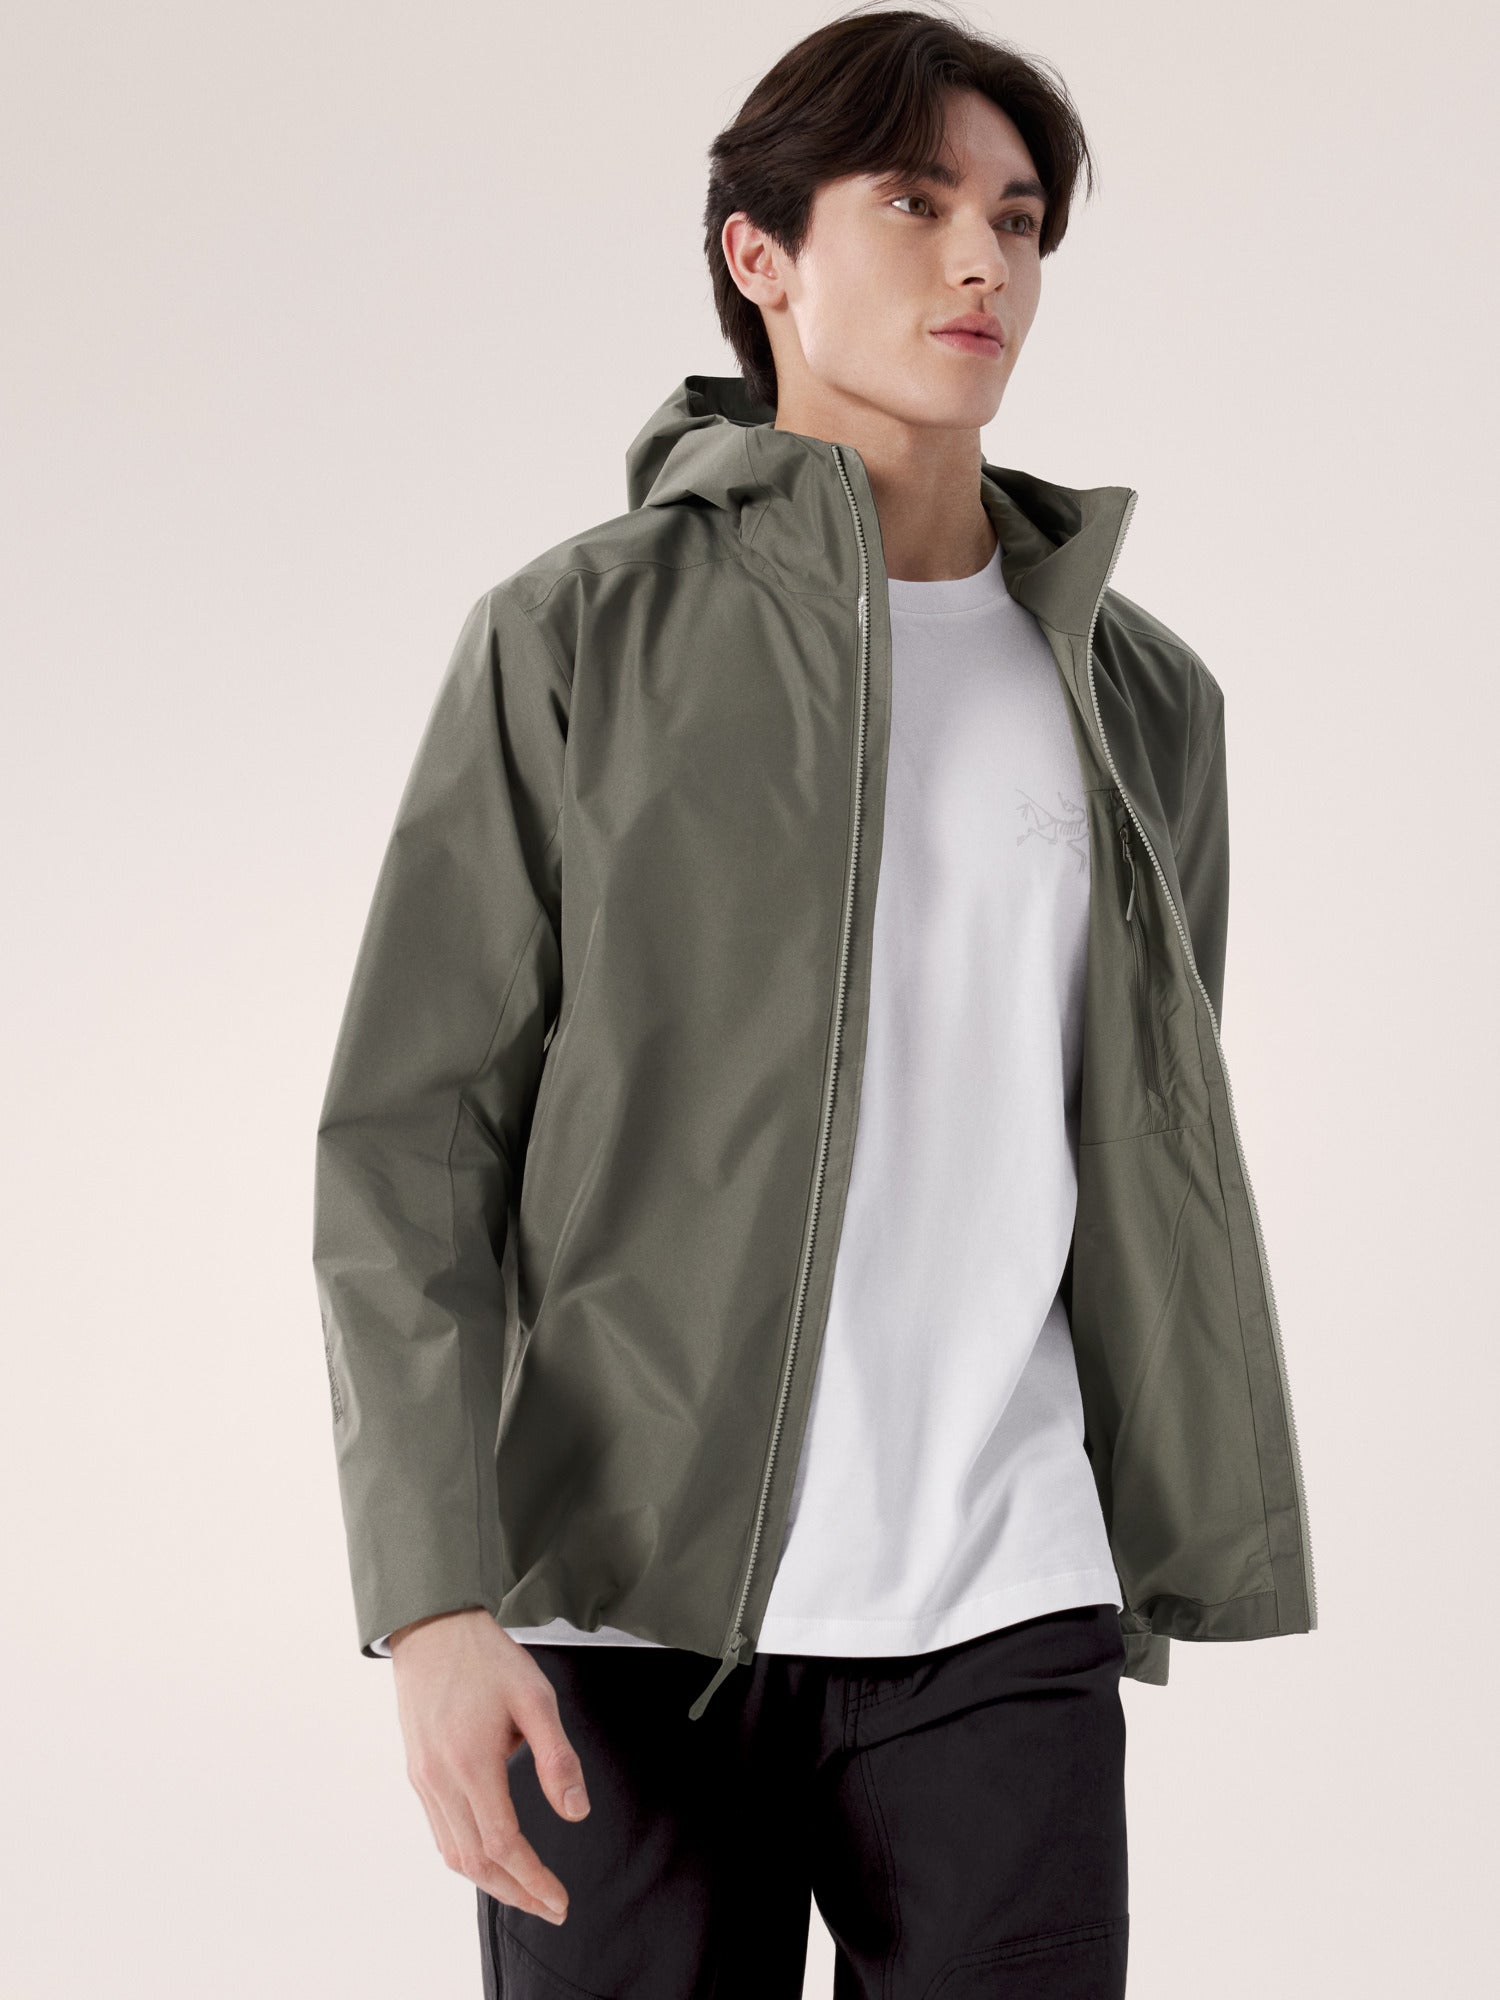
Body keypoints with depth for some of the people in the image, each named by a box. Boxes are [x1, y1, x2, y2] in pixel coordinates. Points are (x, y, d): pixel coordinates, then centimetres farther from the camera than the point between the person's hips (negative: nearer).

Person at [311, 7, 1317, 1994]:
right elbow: (411, 1140, -3)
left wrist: (1158, 1558, 16)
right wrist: (434, 1600, -13)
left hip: (1001, 1616, 2)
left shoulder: (1140, 696, 11)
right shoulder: (578, 637, 0)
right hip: (633, 1607, -2)